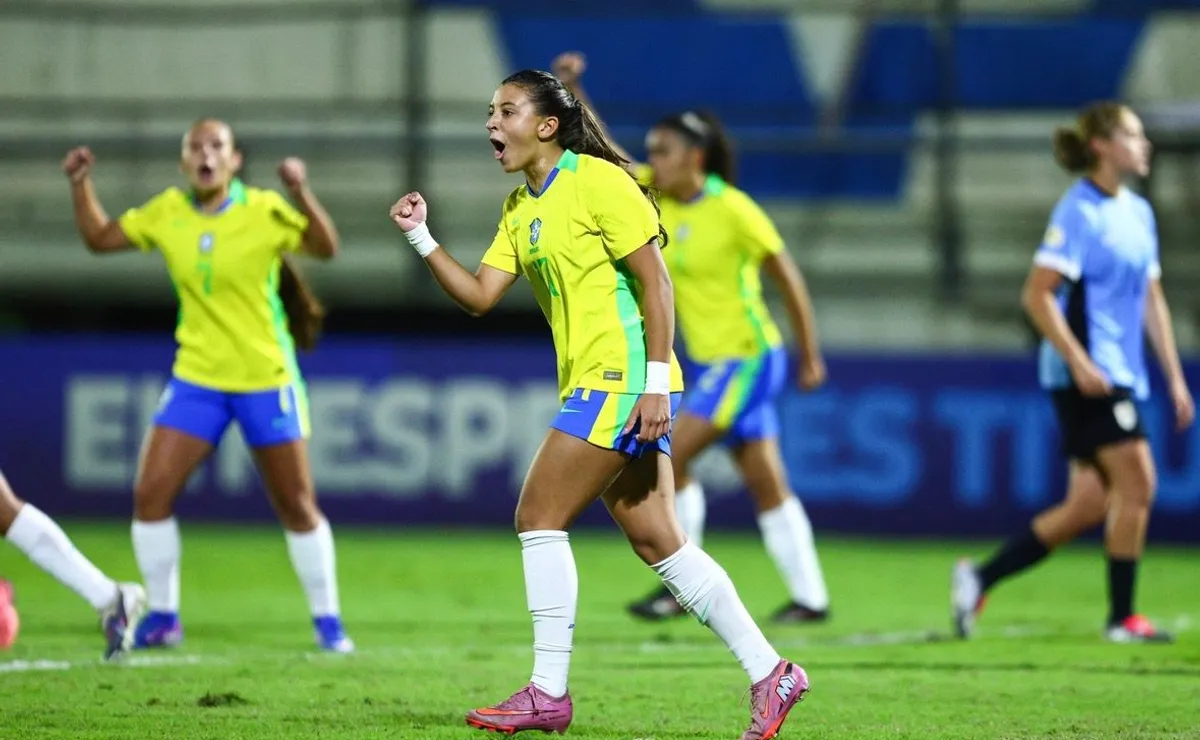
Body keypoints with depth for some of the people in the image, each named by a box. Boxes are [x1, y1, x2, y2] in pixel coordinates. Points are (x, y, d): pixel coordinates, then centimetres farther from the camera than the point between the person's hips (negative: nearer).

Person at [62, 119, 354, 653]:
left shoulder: (264, 211, -11)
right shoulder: (167, 212, 0)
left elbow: (326, 248, -22)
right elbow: (99, 238, 11)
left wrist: (302, 193, -35)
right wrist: (80, 185, -2)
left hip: (266, 379, -3)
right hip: (196, 378, 3)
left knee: (297, 506, 1)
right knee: (150, 494, -6)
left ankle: (327, 620, 15)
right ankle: (162, 617, 8)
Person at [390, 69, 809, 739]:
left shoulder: (598, 182, -10)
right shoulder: (520, 209, 15)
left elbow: (654, 281, -13)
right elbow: (479, 295, 12)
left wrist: (655, 383, -19)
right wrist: (421, 237, 1)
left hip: (623, 381, -9)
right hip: (591, 384, 9)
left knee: (539, 515, -9)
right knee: (656, 541, 7)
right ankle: (769, 672, 10)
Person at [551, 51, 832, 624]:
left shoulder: (734, 212, -16)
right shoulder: (653, 195, 3)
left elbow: (789, 280, -10)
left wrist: (811, 357, -7)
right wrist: (570, 91, -7)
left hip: (746, 359, -7)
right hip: (711, 361, 7)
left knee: (669, 458, -12)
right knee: (768, 486, 8)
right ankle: (810, 597, 11)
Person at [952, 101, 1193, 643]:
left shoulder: (1138, 212, 14)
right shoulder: (1080, 211, -11)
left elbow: (1152, 300, 20)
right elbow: (1036, 295, -16)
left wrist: (1175, 377, 17)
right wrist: (1079, 361, -22)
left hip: (1121, 376, 9)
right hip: (1089, 374, -9)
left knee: (1089, 506, 7)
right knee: (1136, 482, -11)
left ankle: (979, 579, 14)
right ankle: (1122, 618, -3)